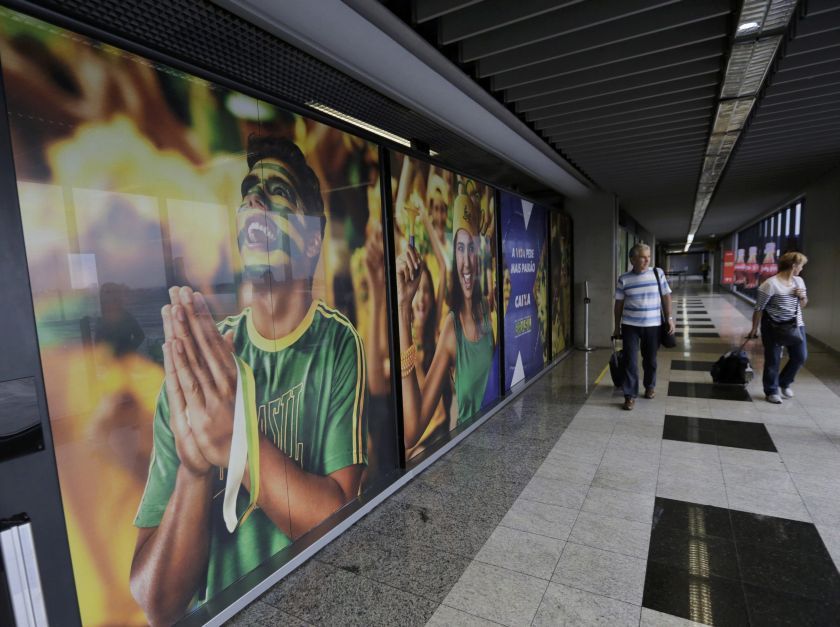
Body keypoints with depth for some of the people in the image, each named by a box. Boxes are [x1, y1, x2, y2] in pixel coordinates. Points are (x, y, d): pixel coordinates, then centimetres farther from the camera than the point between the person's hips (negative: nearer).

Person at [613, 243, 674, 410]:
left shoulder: (658, 273, 0)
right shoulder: (624, 279, -3)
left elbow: (666, 296, 5)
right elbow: (619, 304, 2)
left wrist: (669, 318, -1)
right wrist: (617, 327, 5)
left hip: (652, 325, 1)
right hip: (630, 325, -1)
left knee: (650, 359, 14)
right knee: (630, 361, -3)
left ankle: (650, 386, 37)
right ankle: (630, 395, 5)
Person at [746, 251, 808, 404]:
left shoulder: (799, 281, 6)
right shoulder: (771, 284, -17)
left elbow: (802, 305, 18)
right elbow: (759, 308, -12)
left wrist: (803, 297, -5)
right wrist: (754, 329, -8)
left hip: (796, 325, 7)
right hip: (773, 327, -7)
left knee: (800, 356, 10)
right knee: (773, 360, 3)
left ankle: (785, 383, 34)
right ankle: (771, 391, 18)